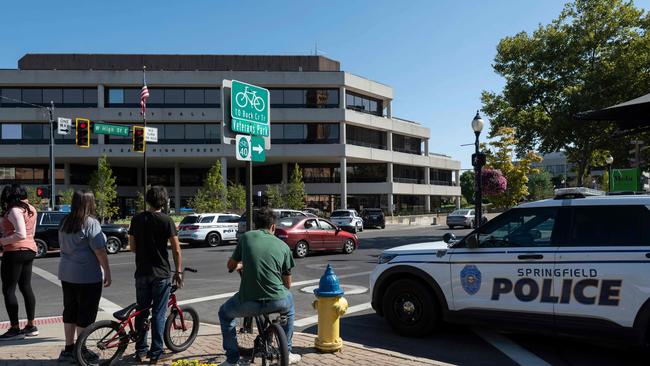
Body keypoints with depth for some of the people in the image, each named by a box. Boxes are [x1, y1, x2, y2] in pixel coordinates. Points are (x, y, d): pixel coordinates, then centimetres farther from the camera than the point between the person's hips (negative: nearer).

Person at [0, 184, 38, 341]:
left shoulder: (14, 211, -16)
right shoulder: (31, 209, 11)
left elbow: (21, 234, -24)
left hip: (15, 252, -9)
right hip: (30, 250, 9)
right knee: (26, 287, 14)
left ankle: (15, 329, 2)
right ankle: (31, 326, 19)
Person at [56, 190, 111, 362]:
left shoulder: (65, 222, 8)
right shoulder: (90, 223, -16)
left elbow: (63, 245, 17)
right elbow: (99, 250, -18)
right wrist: (107, 272, -11)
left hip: (66, 274, 8)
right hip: (87, 276, -8)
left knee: (70, 310, 15)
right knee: (85, 314, 2)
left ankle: (68, 349, 23)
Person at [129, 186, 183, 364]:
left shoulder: (137, 219, 2)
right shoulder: (167, 221, -9)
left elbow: (132, 247, 8)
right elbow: (176, 250, -10)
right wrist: (178, 271, 0)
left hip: (142, 273, 4)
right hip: (161, 273, -3)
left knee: (141, 312, 14)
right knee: (158, 314, 4)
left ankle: (140, 351, 21)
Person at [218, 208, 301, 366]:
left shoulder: (246, 237, 6)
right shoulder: (283, 245, 10)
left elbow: (231, 265, 19)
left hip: (248, 303, -1)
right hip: (277, 302, 1)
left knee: (224, 313, 31)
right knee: (289, 300, 38)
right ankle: (286, 353, 39)